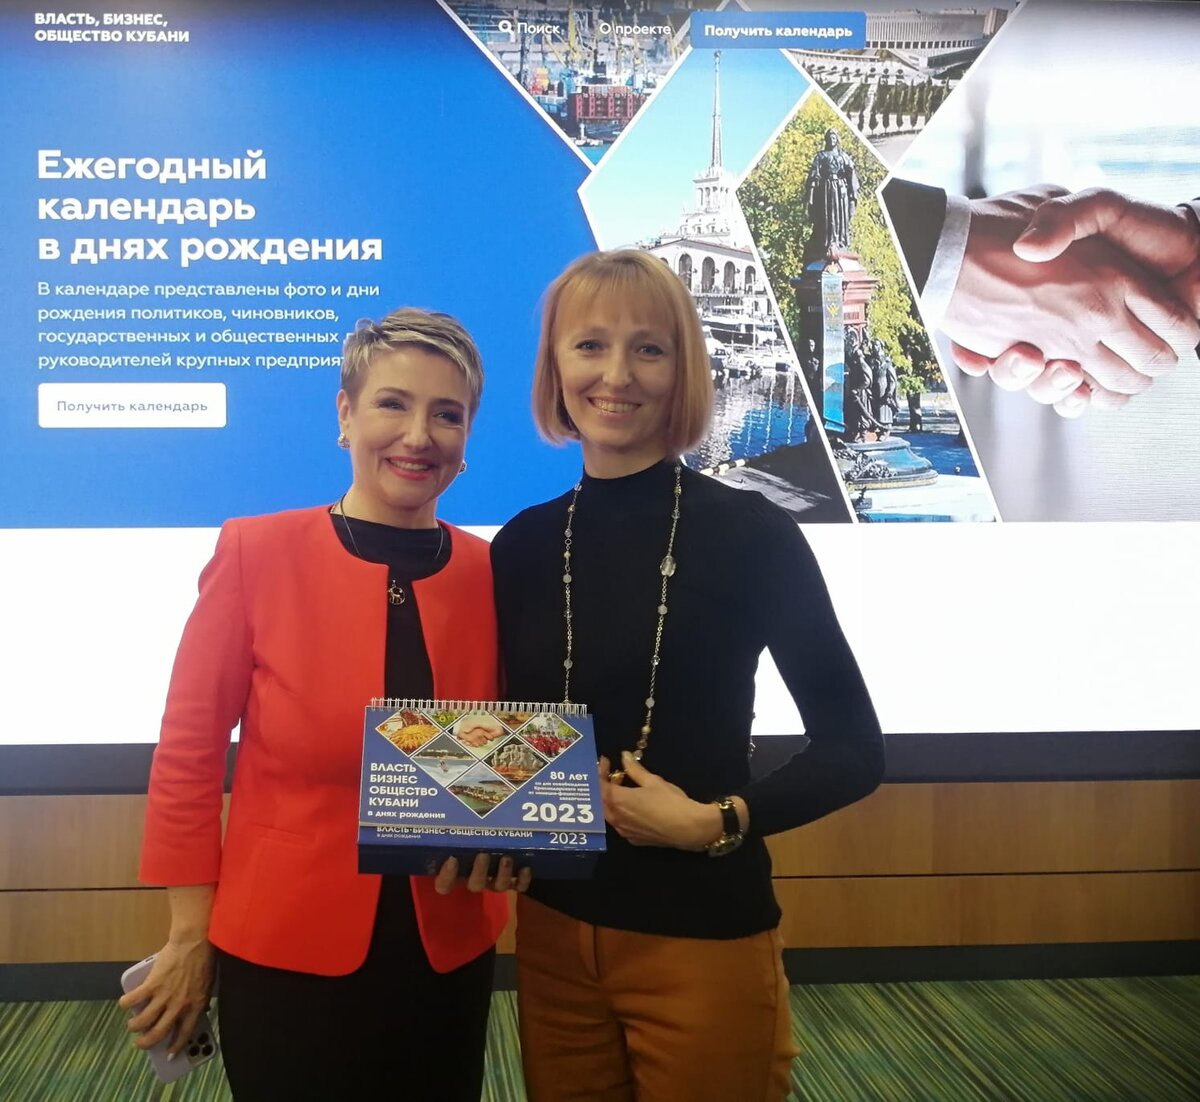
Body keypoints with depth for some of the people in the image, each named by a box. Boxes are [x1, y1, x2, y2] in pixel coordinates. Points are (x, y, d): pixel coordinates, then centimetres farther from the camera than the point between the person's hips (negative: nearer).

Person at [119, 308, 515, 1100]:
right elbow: (188, 752, -6)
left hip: (449, 952, 3)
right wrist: (191, 937, -4)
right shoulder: (257, 553, -12)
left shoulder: (491, 573, -4)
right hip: (284, 952, -3)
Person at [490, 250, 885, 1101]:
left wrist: (718, 822, -19)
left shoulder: (748, 531, -11)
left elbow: (853, 749, -8)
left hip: (703, 938, -3)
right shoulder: (522, 545, 1)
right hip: (553, 933, 4)